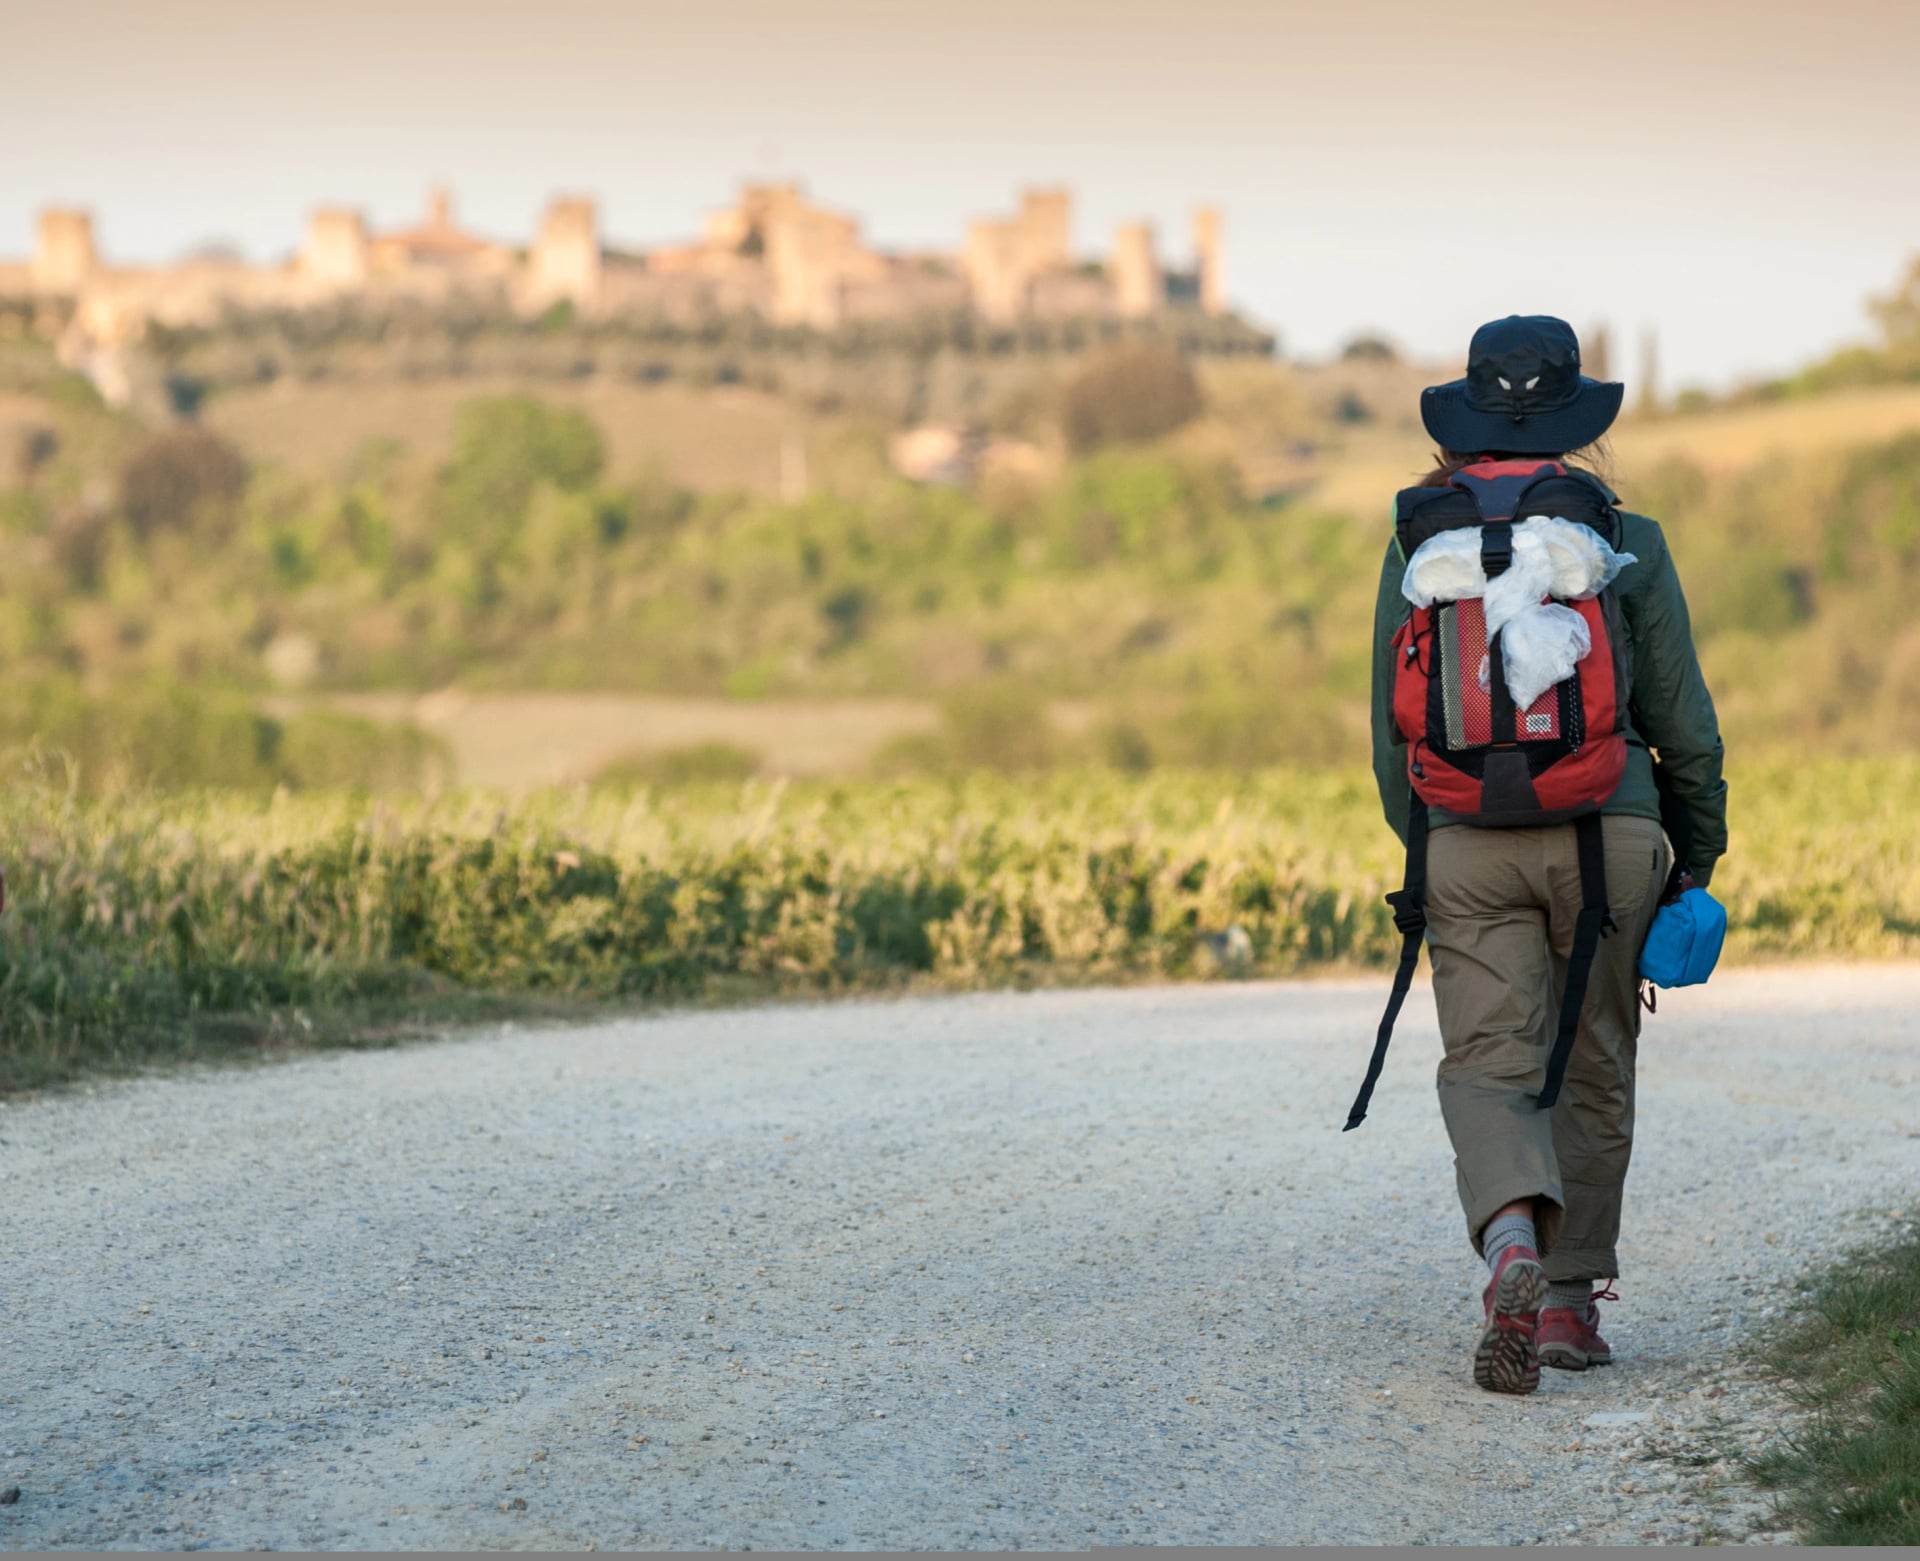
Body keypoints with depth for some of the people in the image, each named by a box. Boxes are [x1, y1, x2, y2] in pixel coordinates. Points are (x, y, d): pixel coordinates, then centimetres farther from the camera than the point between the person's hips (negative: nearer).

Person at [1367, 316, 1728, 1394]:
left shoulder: (1417, 546, 5)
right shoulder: (1627, 544, 1)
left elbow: (1393, 726, 9)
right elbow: (1684, 720, 3)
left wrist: (1420, 847, 23)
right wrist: (1698, 860, 15)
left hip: (1466, 839, 0)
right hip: (1607, 828, 0)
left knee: (1488, 1067, -1)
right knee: (1593, 1070, 14)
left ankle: (1514, 1252, -28)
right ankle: (1573, 1297, 17)